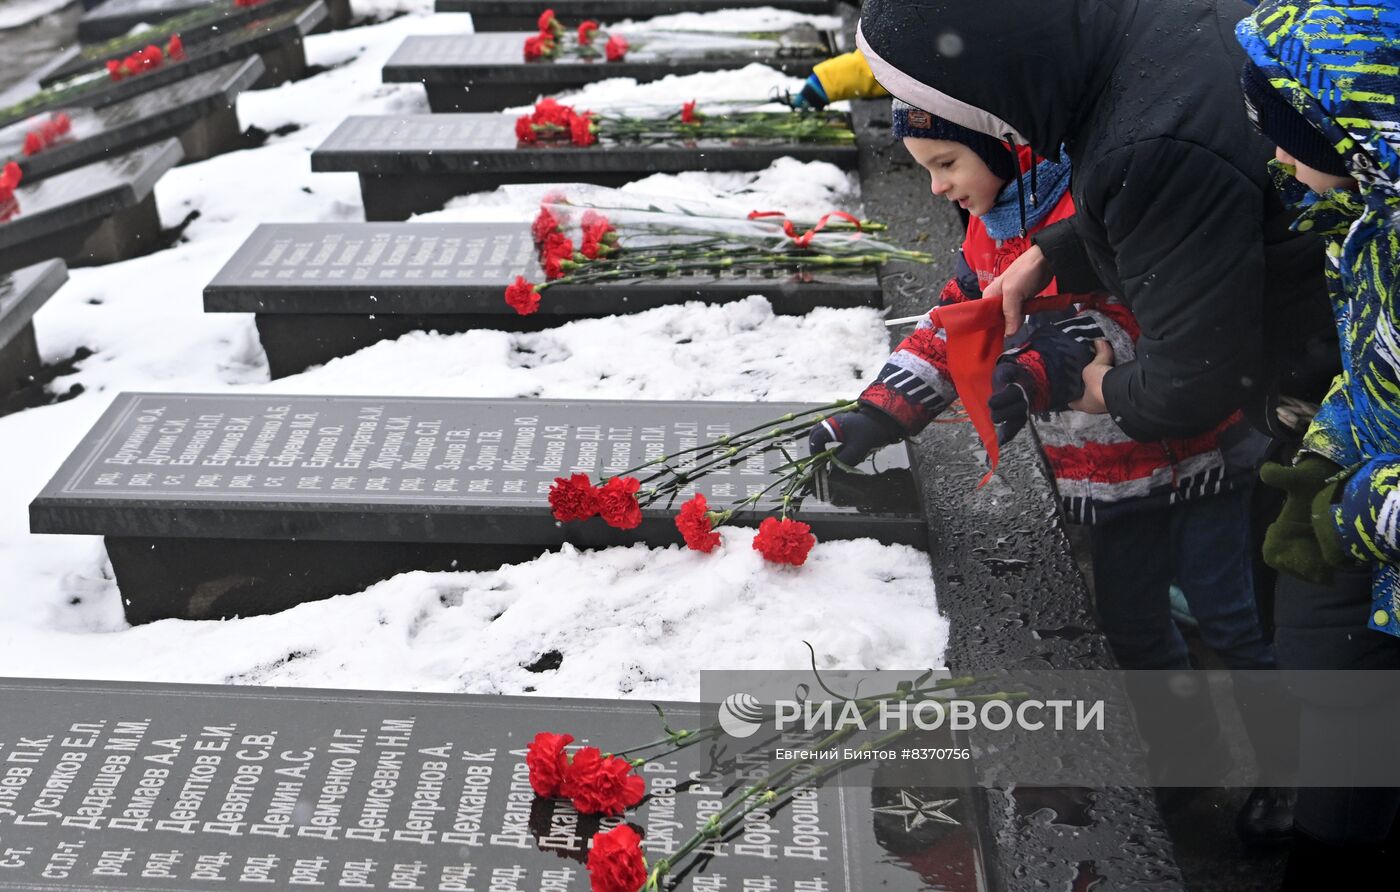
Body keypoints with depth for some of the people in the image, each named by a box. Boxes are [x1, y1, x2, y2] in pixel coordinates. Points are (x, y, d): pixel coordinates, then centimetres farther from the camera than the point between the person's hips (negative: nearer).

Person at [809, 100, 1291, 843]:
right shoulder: (989, 230, 4)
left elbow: (1136, 314, -30)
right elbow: (952, 331, 5)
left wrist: (1045, 370, -43)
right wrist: (872, 418, -5)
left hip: (1191, 452, -7)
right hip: (1111, 471, 7)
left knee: (1225, 615, 0)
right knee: (1128, 616, 13)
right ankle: (1191, 734, 37)